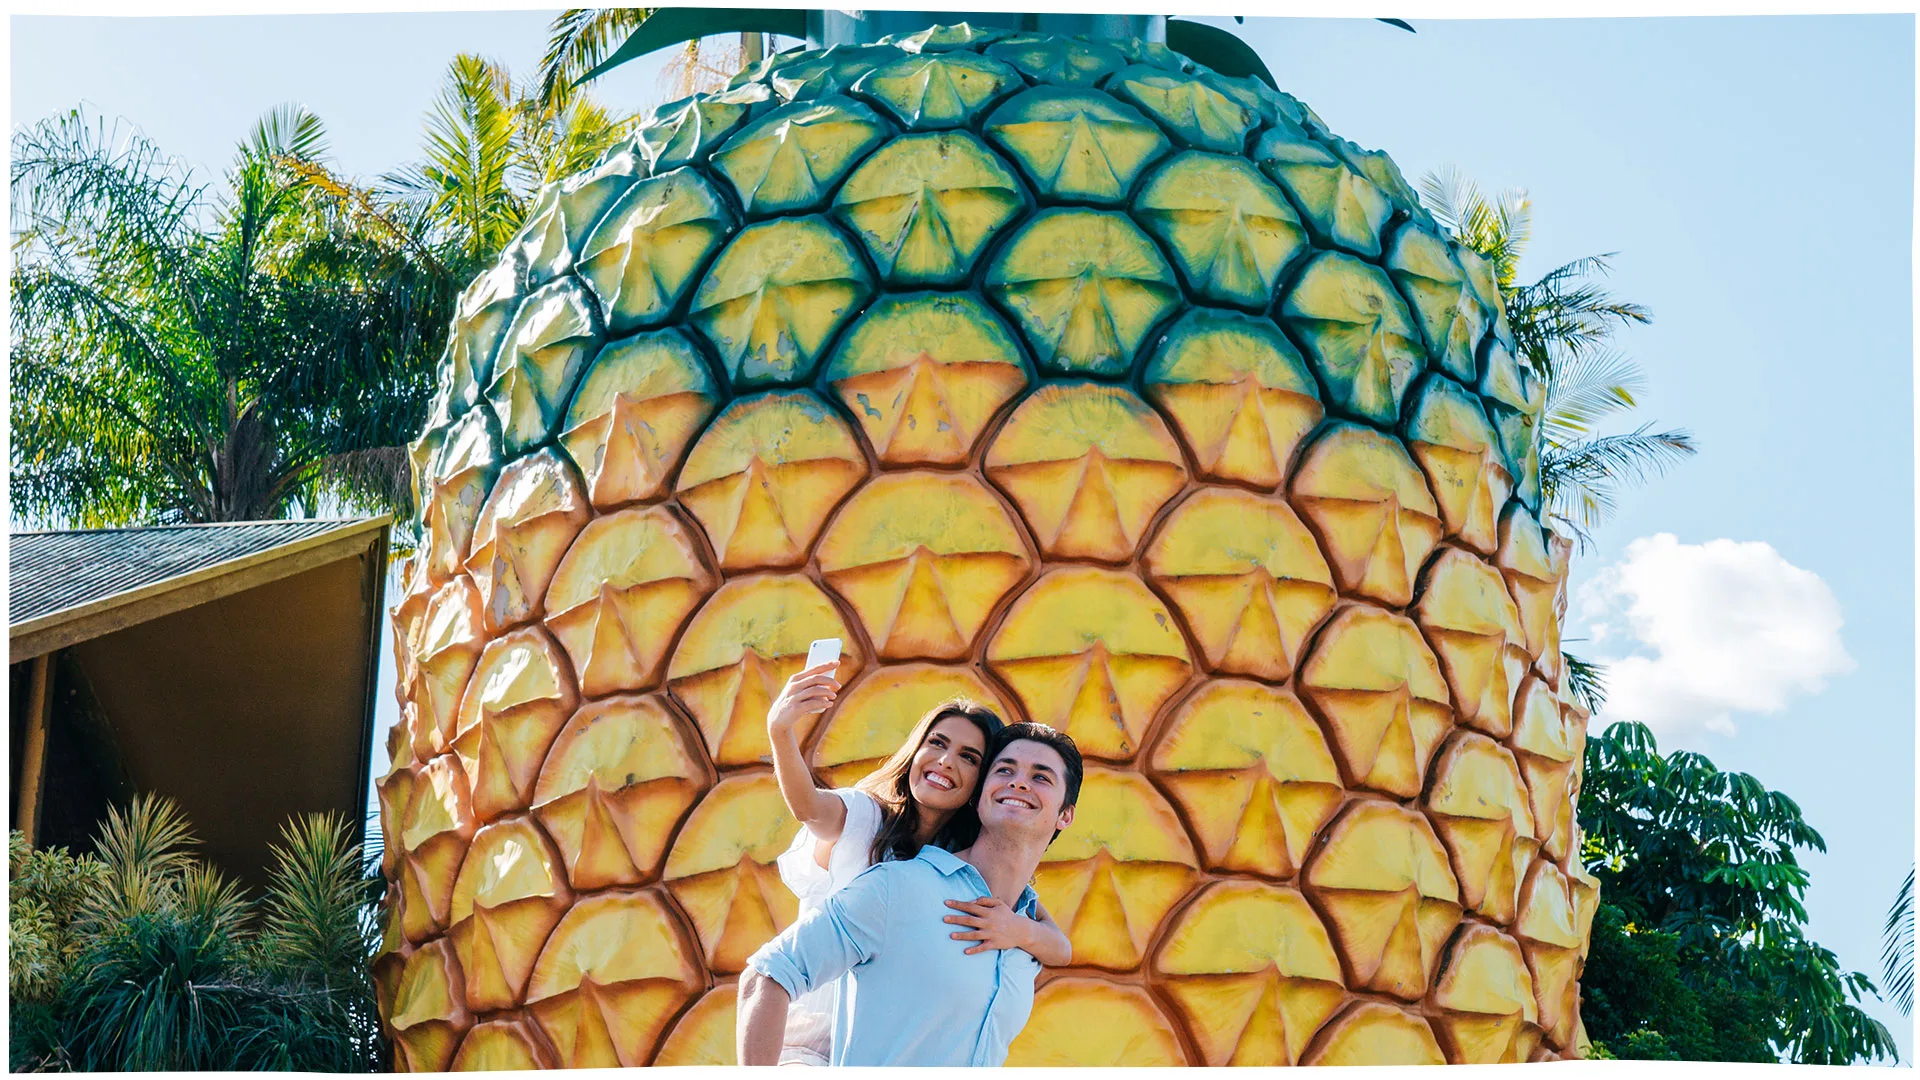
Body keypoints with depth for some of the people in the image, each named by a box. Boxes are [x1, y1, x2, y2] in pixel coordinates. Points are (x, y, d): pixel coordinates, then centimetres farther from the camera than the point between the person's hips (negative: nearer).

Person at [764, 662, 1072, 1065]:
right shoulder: (858, 816, -5)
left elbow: (1060, 950, -5)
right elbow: (808, 806, -28)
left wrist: (1020, 931, -29)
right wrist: (780, 729, -49)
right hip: (812, 1048, -6)